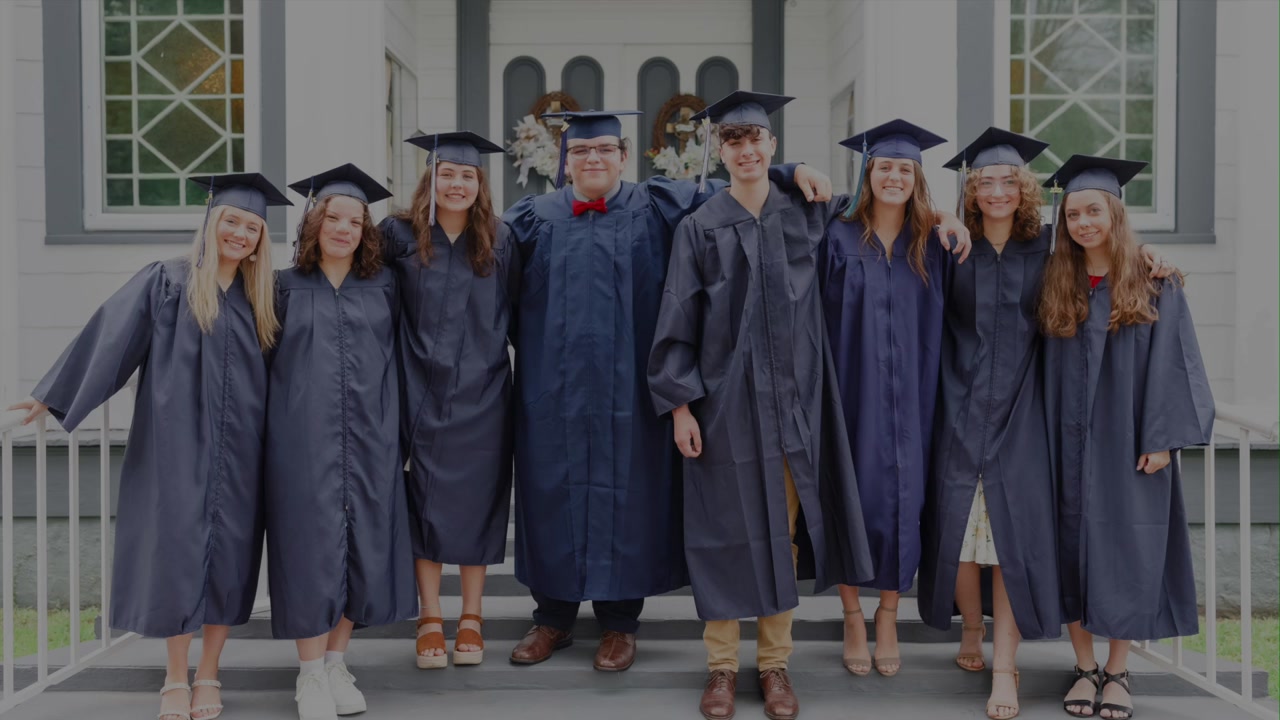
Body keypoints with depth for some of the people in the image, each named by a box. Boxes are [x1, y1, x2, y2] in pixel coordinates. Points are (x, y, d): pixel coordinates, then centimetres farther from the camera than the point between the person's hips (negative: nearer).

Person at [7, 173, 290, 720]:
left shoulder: (261, 298, 10)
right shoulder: (166, 282, -1)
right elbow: (109, 336, -1)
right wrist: (53, 396, -1)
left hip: (237, 452, 3)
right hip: (178, 444, -3)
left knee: (229, 557, 5)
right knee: (176, 551, 1)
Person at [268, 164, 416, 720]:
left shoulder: (383, 287, 9)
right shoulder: (287, 288, 6)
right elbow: (263, 359, 9)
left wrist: (397, 430, 11)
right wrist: (279, 419, 2)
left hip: (368, 442, 2)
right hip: (304, 440, -2)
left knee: (361, 547, 5)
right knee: (311, 547, -2)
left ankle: (336, 663, 19)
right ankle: (310, 674, 7)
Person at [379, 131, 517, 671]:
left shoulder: (498, 242, 3)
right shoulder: (400, 235, -2)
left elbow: (514, 312, 8)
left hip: (481, 394, 1)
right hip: (424, 389, -1)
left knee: (477, 500, 6)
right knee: (426, 502, 4)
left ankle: (471, 618, 18)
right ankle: (430, 620, 15)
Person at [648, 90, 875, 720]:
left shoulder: (803, 218, 5)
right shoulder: (700, 228, 0)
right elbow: (678, 321, -2)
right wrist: (679, 404, -8)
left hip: (790, 399, 2)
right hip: (724, 399, -2)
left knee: (783, 528, 6)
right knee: (726, 528, 3)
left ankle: (775, 663, 18)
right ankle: (721, 664, 15)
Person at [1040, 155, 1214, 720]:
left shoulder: (1155, 286, -2)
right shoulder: (1056, 286, 5)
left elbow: (1171, 363, -4)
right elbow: (1043, 369, 6)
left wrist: (1162, 438, -12)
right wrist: (1043, 440, 0)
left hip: (1129, 444, -2)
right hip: (1069, 443, 2)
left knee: (1125, 550, 2)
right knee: (1073, 550, 5)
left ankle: (1117, 673, 15)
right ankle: (1084, 668, 17)